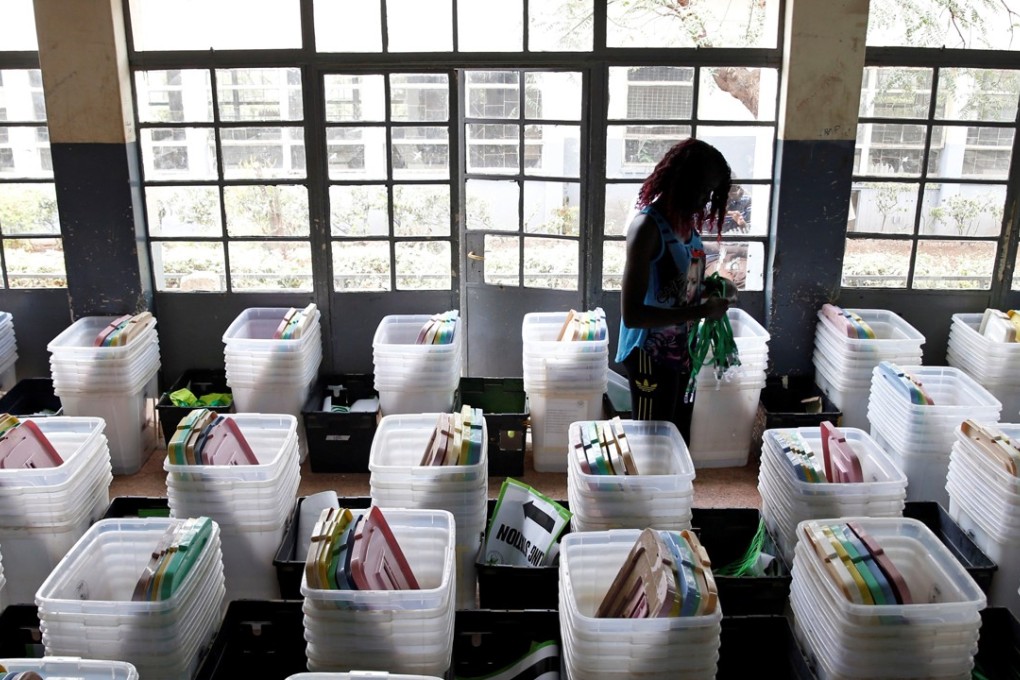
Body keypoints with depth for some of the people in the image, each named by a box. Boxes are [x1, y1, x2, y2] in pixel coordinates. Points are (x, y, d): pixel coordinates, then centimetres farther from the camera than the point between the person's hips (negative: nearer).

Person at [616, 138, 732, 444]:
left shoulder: (688, 220, 4)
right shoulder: (647, 227, -22)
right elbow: (631, 314, -27)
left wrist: (709, 287, -1)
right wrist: (702, 311, -25)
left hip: (681, 349, 8)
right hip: (652, 355, -8)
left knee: (679, 438, 20)